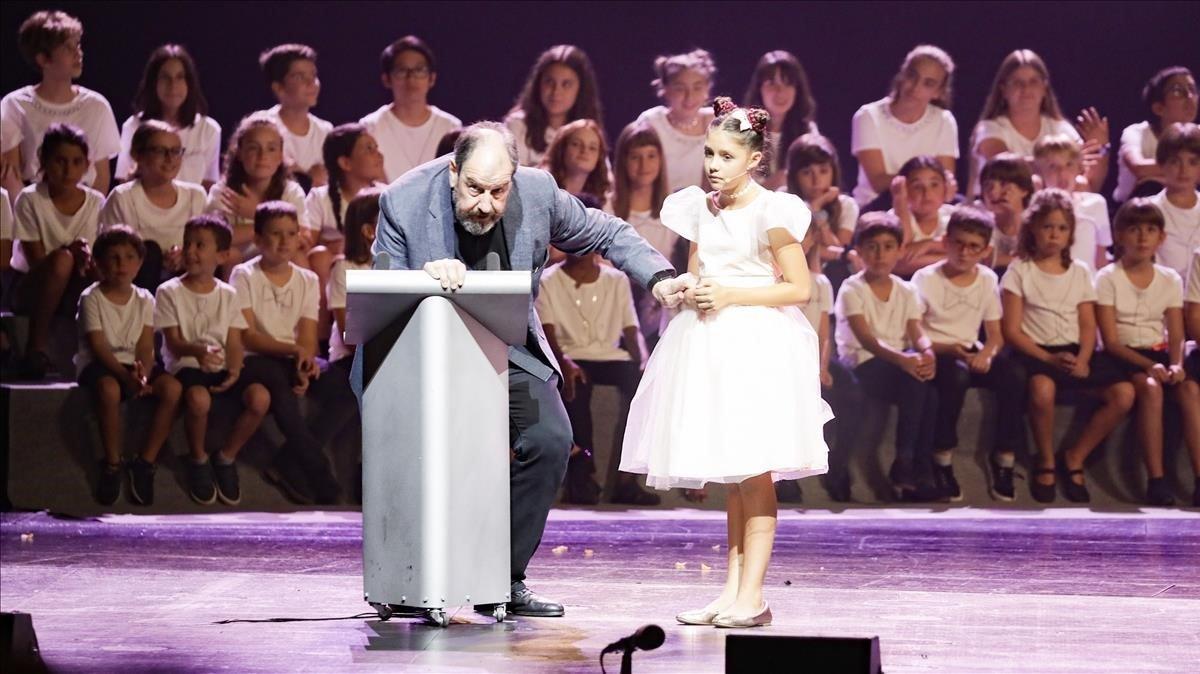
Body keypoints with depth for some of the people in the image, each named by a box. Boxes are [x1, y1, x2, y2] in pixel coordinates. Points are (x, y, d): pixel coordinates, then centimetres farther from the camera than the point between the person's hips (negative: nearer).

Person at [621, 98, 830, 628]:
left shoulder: (771, 211, -9)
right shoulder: (700, 209, 11)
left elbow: (799, 287, -10)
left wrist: (730, 295, -15)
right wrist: (689, 289, -3)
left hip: (757, 347, -7)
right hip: (708, 345, 7)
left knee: (753, 471, -7)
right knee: (731, 477, 10)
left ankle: (751, 595, -6)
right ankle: (732, 590, 12)